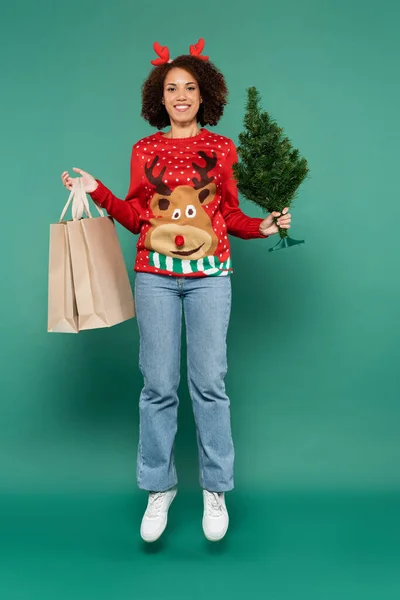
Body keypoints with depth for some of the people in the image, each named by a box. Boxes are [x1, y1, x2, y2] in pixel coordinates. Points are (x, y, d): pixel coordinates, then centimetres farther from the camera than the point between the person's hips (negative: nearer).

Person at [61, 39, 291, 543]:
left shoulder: (221, 148, 9)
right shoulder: (144, 150, 11)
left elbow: (231, 215, 11)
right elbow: (136, 218, 10)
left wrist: (263, 226, -6)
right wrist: (97, 192, -1)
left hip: (209, 275, 0)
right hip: (155, 276, 1)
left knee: (209, 382, 0)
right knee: (158, 384, 2)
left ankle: (215, 489, 16)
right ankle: (158, 488, 19)